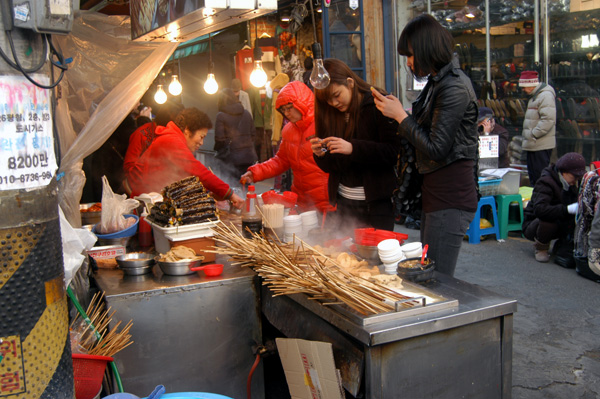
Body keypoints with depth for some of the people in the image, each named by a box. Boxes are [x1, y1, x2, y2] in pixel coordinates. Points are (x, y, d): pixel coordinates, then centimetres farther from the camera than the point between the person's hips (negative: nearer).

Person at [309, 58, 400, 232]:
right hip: (344, 203, 5)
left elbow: (393, 153, -17)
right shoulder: (331, 115, 9)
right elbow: (330, 167, 12)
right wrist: (321, 154, -10)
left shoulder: (378, 106, -6)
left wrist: (353, 148, -25)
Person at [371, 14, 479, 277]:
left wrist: (400, 116, -12)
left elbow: (436, 149, -19)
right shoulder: (437, 82, 14)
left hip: (450, 199, -10)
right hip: (434, 193, 10)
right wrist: (396, 111, 8)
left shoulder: (454, 88, -17)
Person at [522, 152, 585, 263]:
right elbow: (539, 209, -39)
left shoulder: (570, 184, 4)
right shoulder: (545, 183, -23)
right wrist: (568, 209, -46)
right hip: (532, 224, -7)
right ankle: (541, 248, -10)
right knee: (550, 219, -39)